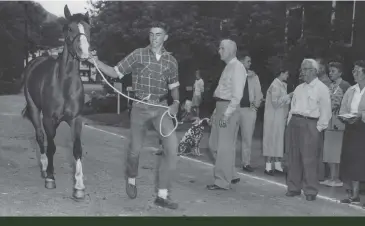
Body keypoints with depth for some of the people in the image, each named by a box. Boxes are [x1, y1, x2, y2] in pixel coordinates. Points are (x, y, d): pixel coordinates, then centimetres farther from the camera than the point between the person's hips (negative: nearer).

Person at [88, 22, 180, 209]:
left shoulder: (171, 60, 5)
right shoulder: (138, 55, -1)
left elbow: (174, 86, 16)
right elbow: (115, 73, 2)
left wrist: (176, 102, -2)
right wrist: (95, 61, -10)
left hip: (161, 107, 1)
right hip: (140, 107, -1)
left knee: (172, 147, -13)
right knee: (135, 148, 7)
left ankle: (162, 195, -5)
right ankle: (131, 179, 40)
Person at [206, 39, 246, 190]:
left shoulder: (237, 67, -11)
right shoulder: (228, 66, 17)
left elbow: (237, 94, -18)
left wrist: (227, 114, -22)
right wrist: (216, 112, 17)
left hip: (229, 109, -10)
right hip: (220, 108, 10)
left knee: (225, 146, -3)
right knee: (214, 145, 13)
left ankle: (222, 182, 6)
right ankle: (231, 176, 23)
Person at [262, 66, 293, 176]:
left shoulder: (282, 85, 12)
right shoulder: (275, 85, -13)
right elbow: (275, 102, -18)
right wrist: (288, 96, -13)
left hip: (281, 117, 8)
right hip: (274, 117, -8)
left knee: (279, 140, 9)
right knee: (271, 140, -3)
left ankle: (277, 164, 14)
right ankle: (268, 166, 2)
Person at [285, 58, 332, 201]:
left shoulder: (322, 88, -3)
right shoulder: (299, 88, 17)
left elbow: (325, 111, -8)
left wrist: (319, 128, -12)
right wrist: (289, 123, 11)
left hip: (310, 125, -6)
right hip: (294, 124, 7)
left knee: (309, 160, -6)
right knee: (292, 158, 7)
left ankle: (310, 191, 3)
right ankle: (293, 188, 17)